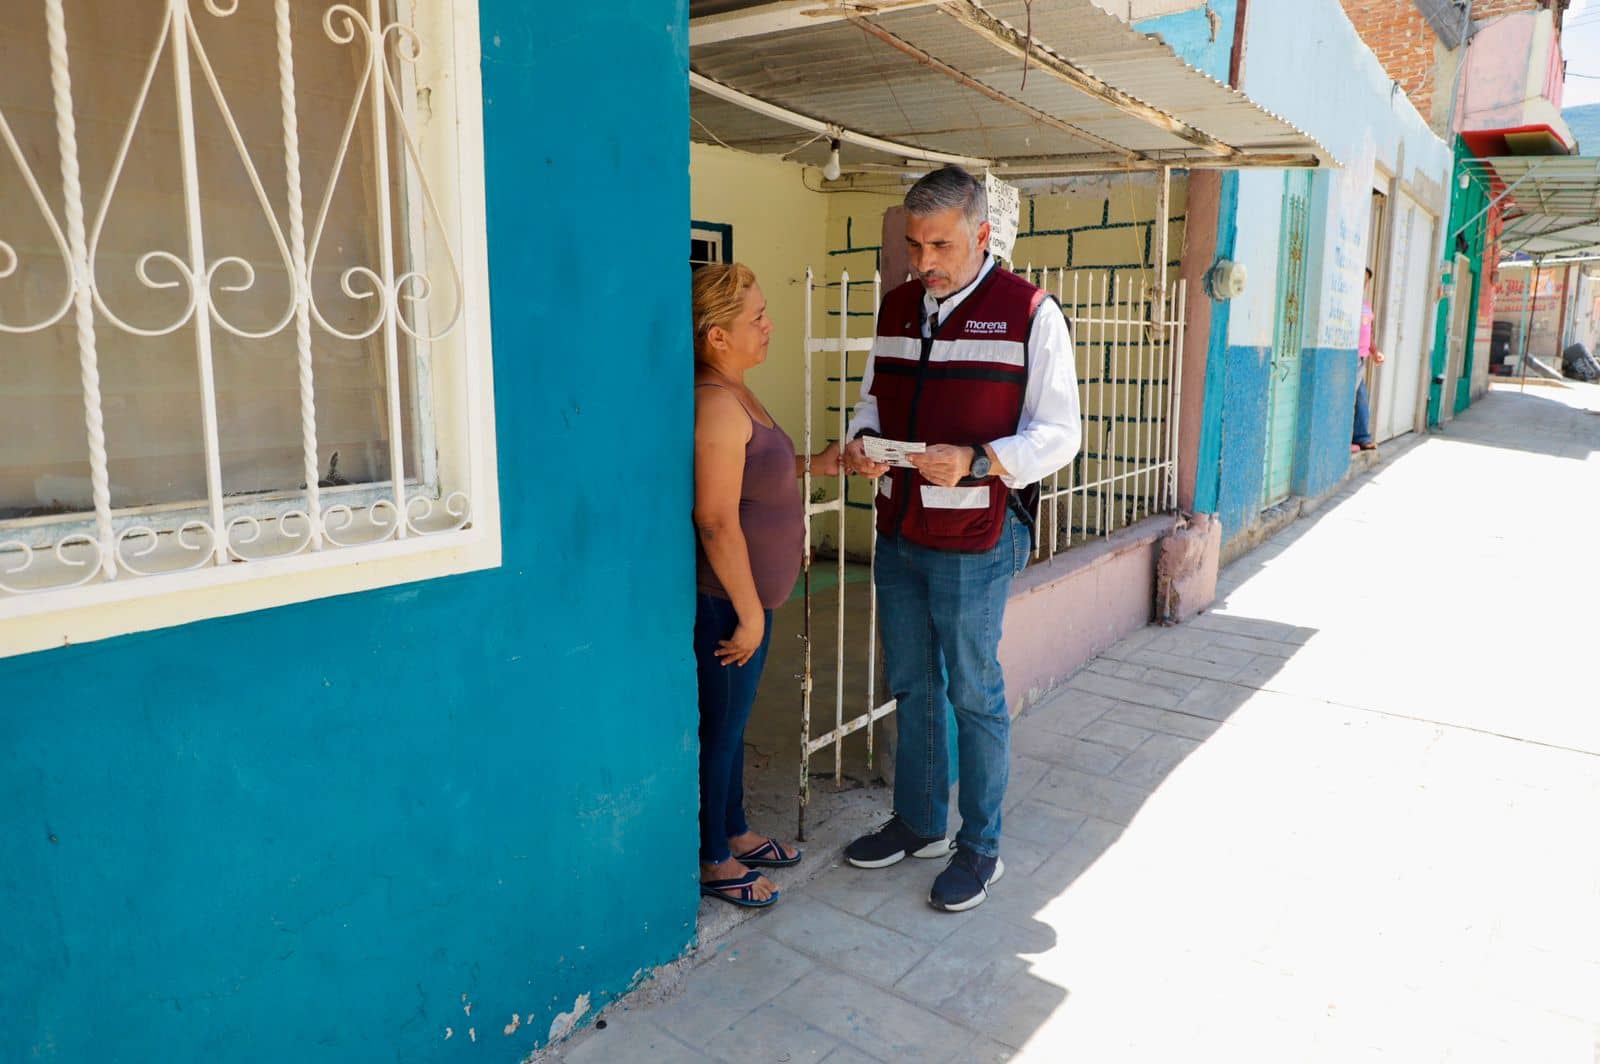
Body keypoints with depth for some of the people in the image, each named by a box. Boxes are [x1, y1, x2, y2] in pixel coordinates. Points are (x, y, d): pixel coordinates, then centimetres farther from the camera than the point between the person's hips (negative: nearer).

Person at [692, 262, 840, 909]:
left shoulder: (733, 395, 10)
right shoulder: (717, 404, -23)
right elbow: (717, 520, -25)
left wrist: (812, 465, 13)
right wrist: (749, 611, -20)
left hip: (747, 592, 10)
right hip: (726, 599, -10)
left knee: (732, 720, 21)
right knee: (720, 726, 5)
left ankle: (734, 831, 38)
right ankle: (713, 860, 23)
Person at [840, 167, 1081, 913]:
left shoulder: (1029, 314, -9)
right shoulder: (896, 308, 9)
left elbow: (1059, 434, -10)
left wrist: (974, 461, -25)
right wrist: (861, 440, -4)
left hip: (975, 542, -6)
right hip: (898, 535, 6)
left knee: (974, 694, 6)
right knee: (911, 686, 16)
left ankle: (980, 846, 23)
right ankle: (919, 823, 34)